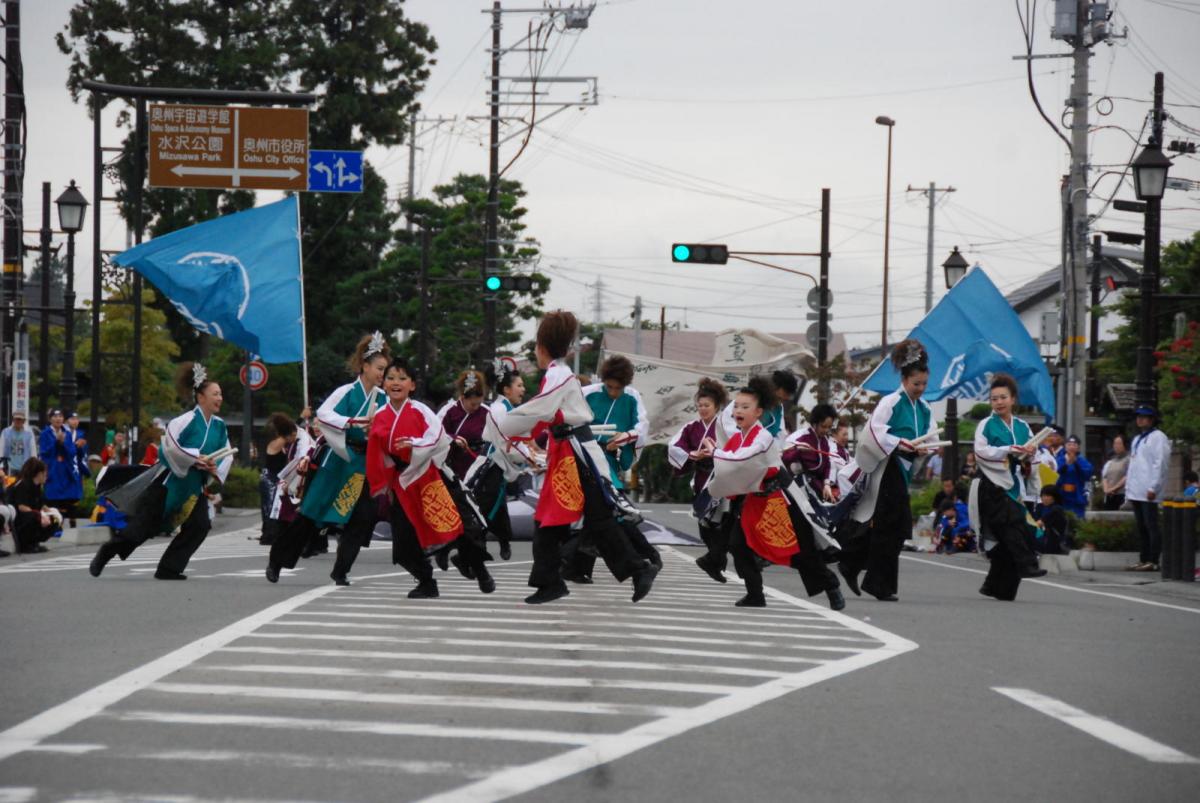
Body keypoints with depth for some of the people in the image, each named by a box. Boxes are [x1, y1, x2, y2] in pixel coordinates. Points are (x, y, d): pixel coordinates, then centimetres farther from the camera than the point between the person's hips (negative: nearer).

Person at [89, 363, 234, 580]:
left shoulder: (219, 426, 0)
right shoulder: (187, 420, -20)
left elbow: (227, 455, 7)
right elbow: (170, 446, -26)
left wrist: (216, 470, -13)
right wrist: (195, 458, -25)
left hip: (195, 484, 6)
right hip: (169, 479, -6)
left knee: (200, 525, -9)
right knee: (144, 524, -2)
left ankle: (169, 568, 1)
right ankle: (107, 552, 18)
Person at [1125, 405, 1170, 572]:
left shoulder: (1158, 437, -6)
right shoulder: (1137, 438, 22)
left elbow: (1160, 464, -13)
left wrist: (1153, 488, -19)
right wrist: (1129, 489, 17)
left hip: (1148, 493, -9)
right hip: (1135, 492, 9)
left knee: (1151, 526, -9)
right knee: (1141, 527, 10)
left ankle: (1153, 562, -9)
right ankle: (1143, 560, 14)